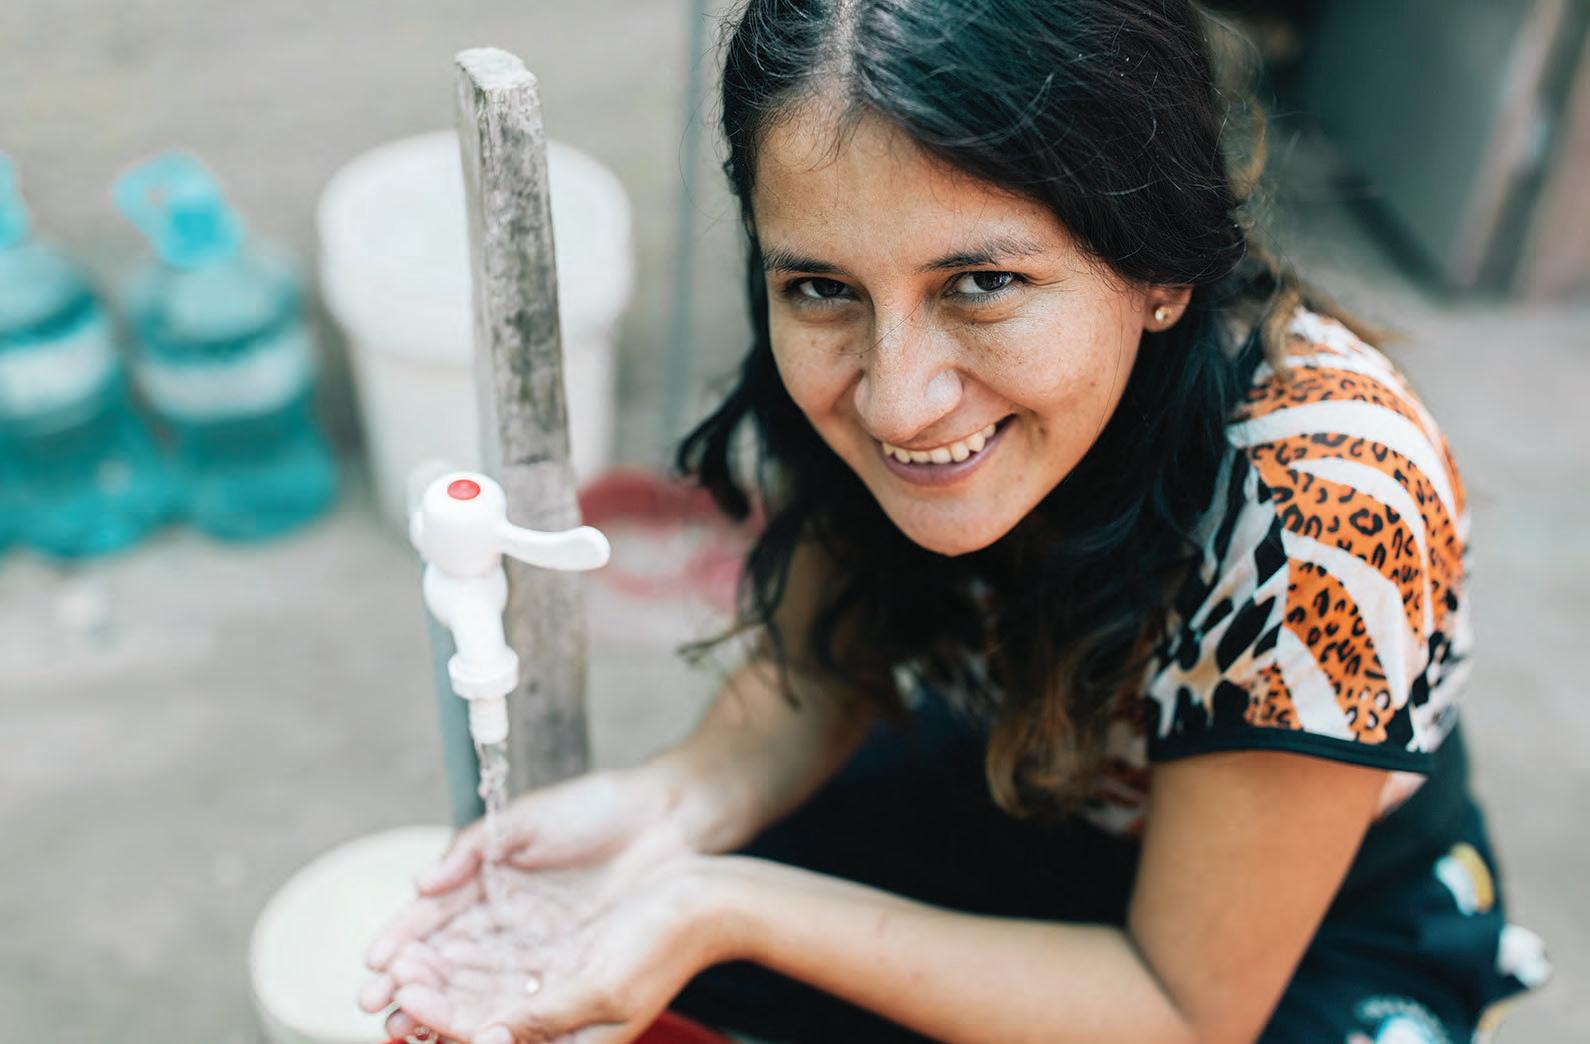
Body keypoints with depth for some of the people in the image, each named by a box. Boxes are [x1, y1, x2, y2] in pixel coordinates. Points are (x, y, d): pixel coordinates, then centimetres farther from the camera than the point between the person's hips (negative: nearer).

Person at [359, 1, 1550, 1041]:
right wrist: (680, 801, -31)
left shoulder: (1317, 509, -37)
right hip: (1006, 795, 3)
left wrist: (729, 911, -35)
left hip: (1315, 931, -2)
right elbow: (823, 674, -8)